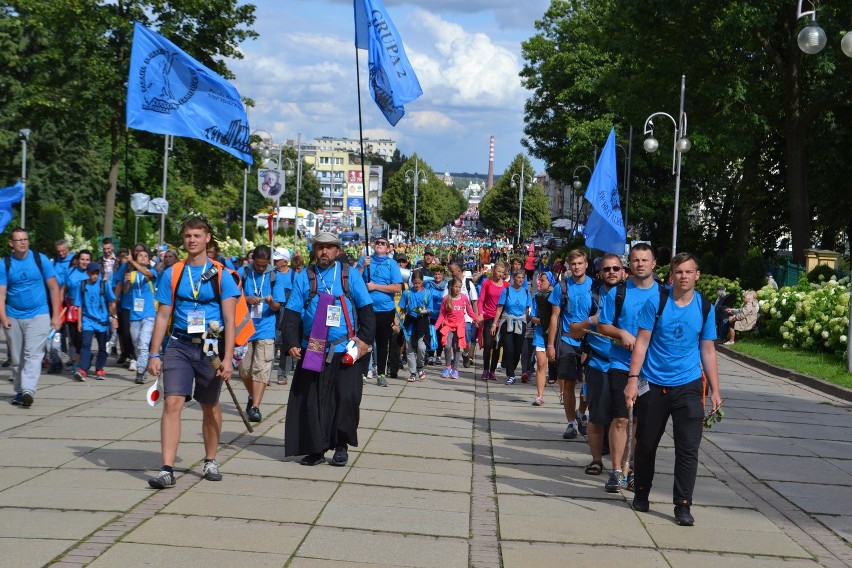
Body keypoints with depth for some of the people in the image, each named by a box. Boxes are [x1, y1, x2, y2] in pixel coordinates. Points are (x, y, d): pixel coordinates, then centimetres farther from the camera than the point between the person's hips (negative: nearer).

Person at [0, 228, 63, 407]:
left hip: (38, 315, -2)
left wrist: (56, 315, -2)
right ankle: (19, 391, 21)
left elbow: (53, 287, 2)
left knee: (33, 354, -13)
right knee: (17, 358, 10)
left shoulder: (40, 260, -1)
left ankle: (28, 390, -20)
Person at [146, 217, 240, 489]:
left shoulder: (221, 275, -1)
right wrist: (154, 354, 1)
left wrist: (227, 358, -13)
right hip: (179, 346, 1)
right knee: (172, 403, -13)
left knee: (210, 407, 13)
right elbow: (163, 316, 7)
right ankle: (167, 469, -14)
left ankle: (210, 461, 31)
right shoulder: (172, 274, 5)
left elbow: (229, 320, -5)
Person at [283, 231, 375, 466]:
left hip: (346, 352, -1)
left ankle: (341, 446, 10)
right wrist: (292, 343, -3)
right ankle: (316, 449, 12)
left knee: (347, 397, -6)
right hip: (312, 352, 1)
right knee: (311, 400, 2)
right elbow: (292, 313, 6)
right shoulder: (304, 277, 7)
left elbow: (366, 309, 5)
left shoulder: (350, 275, 5)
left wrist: (365, 339, -4)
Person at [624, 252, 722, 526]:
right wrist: (633, 378, -10)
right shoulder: (656, 303, -3)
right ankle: (641, 493, 30)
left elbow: (708, 351, 9)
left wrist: (715, 390, 7)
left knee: (688, 449, -6)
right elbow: (642, 342, -3)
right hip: (653, 384, -1)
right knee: (646, 444, 10)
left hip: (688, 386, 1)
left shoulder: (705, 308, 3)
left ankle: (683, 505, 0)